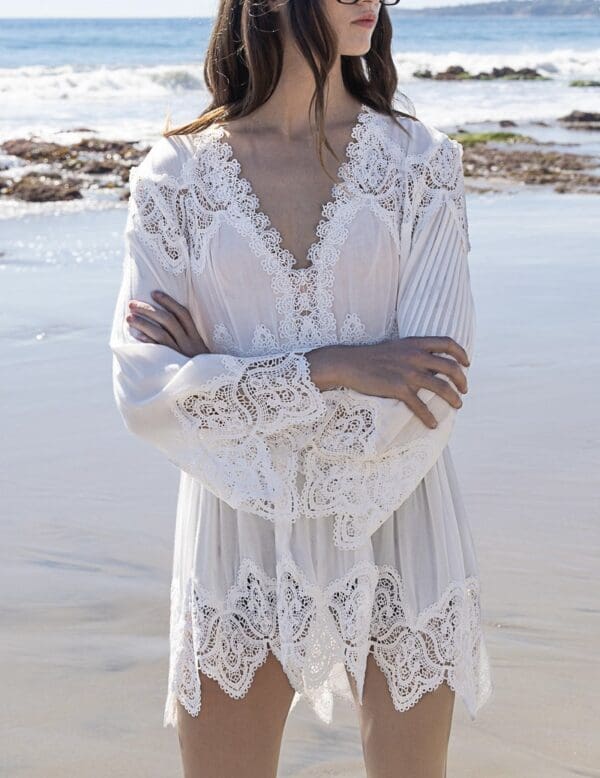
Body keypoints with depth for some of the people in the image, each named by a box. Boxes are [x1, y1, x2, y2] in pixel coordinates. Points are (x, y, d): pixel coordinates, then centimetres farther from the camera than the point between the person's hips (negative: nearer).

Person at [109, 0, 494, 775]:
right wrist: (329, 369, -20)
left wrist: (231, 382, -13)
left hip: (391, 533, 1)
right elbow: (145, 395, -12)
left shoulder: (421, 161, -3)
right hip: (242, 544, 0)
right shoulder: (175, 177, -3)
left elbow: (430, 400, -13)